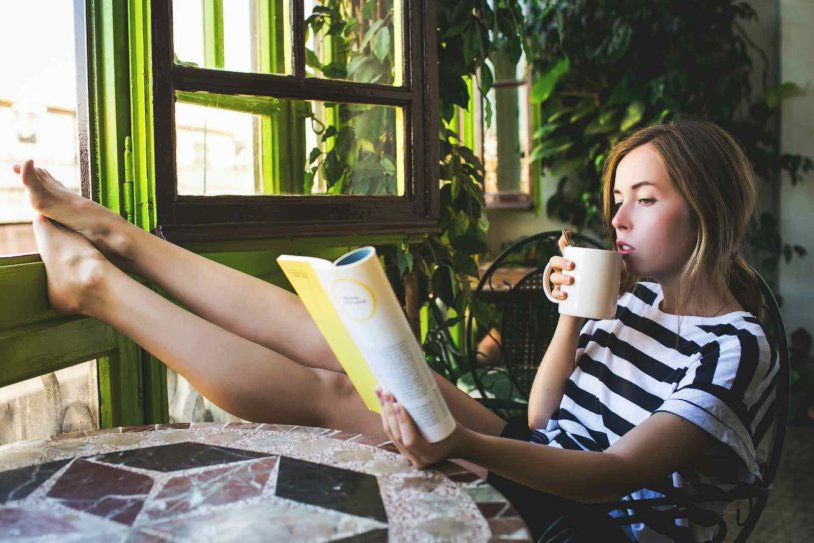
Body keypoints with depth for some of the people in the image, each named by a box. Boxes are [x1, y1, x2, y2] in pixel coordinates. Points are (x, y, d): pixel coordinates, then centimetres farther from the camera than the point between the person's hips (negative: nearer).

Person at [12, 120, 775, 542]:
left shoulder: (734, 346, -13)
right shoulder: (638, 296, 10)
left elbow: (620, 471, -27)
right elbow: (541, 416, 8)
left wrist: (463, 445, -41)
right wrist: (571, 316, -6)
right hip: (535, 458, 7)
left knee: (326, 391, -19)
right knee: (342, 343, -8)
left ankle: (98, 287, -4)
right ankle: (118, 240, 2)